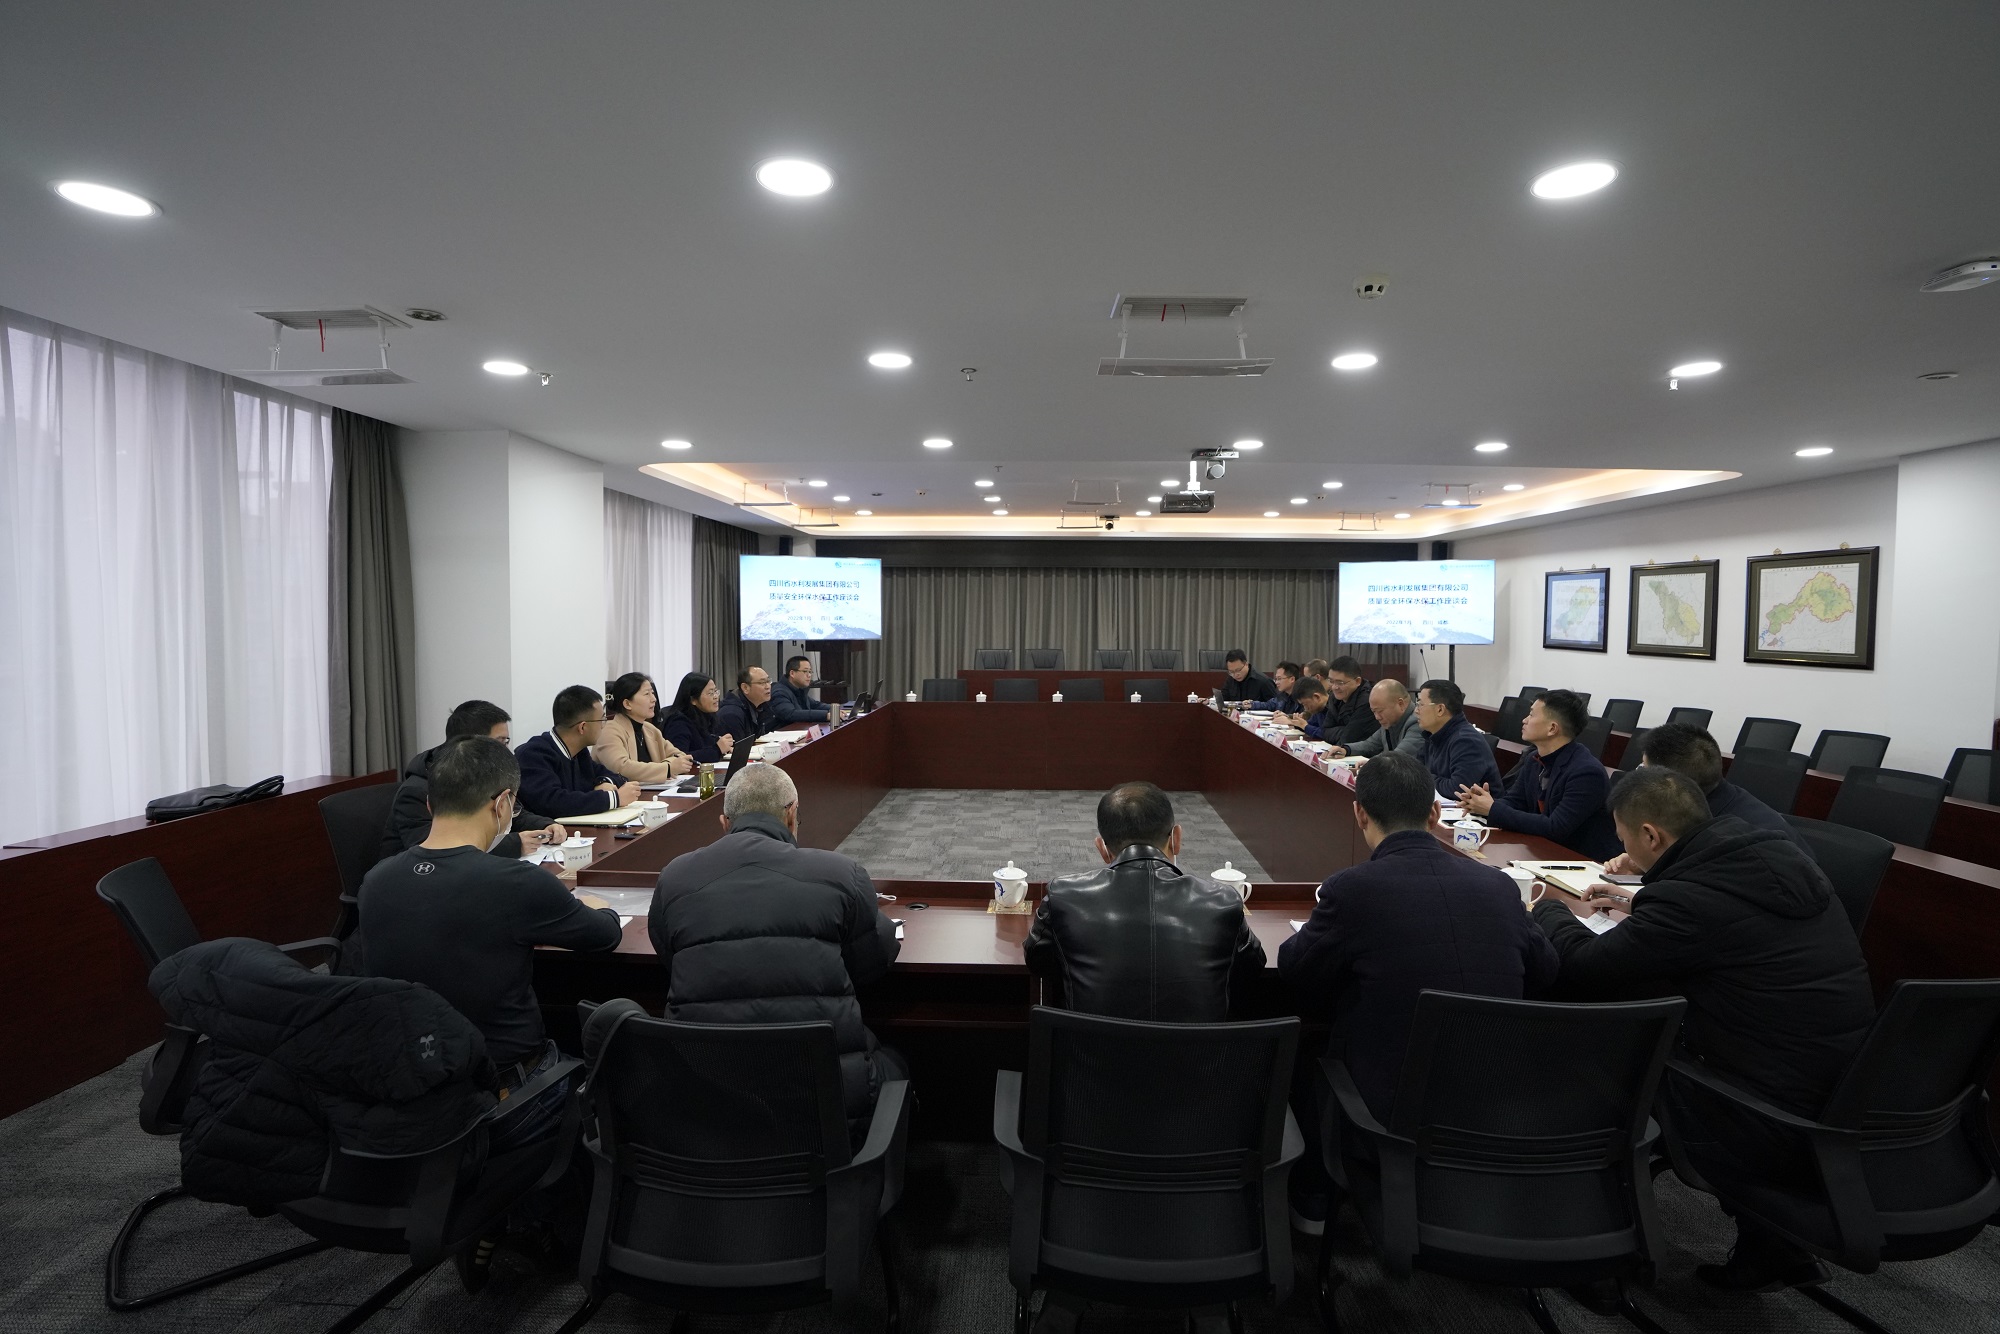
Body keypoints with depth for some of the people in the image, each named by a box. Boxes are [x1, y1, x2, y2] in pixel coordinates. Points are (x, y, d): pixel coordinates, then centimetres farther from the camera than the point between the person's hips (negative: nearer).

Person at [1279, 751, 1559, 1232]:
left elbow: (1294, 974, -4)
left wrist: (1325, 926, 15)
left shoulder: (1351, 888, -19)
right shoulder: (1497, 884, -4)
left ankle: (1313, 1200, 35)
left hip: (1393, 1105, -5)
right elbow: (1543, 970, 13)